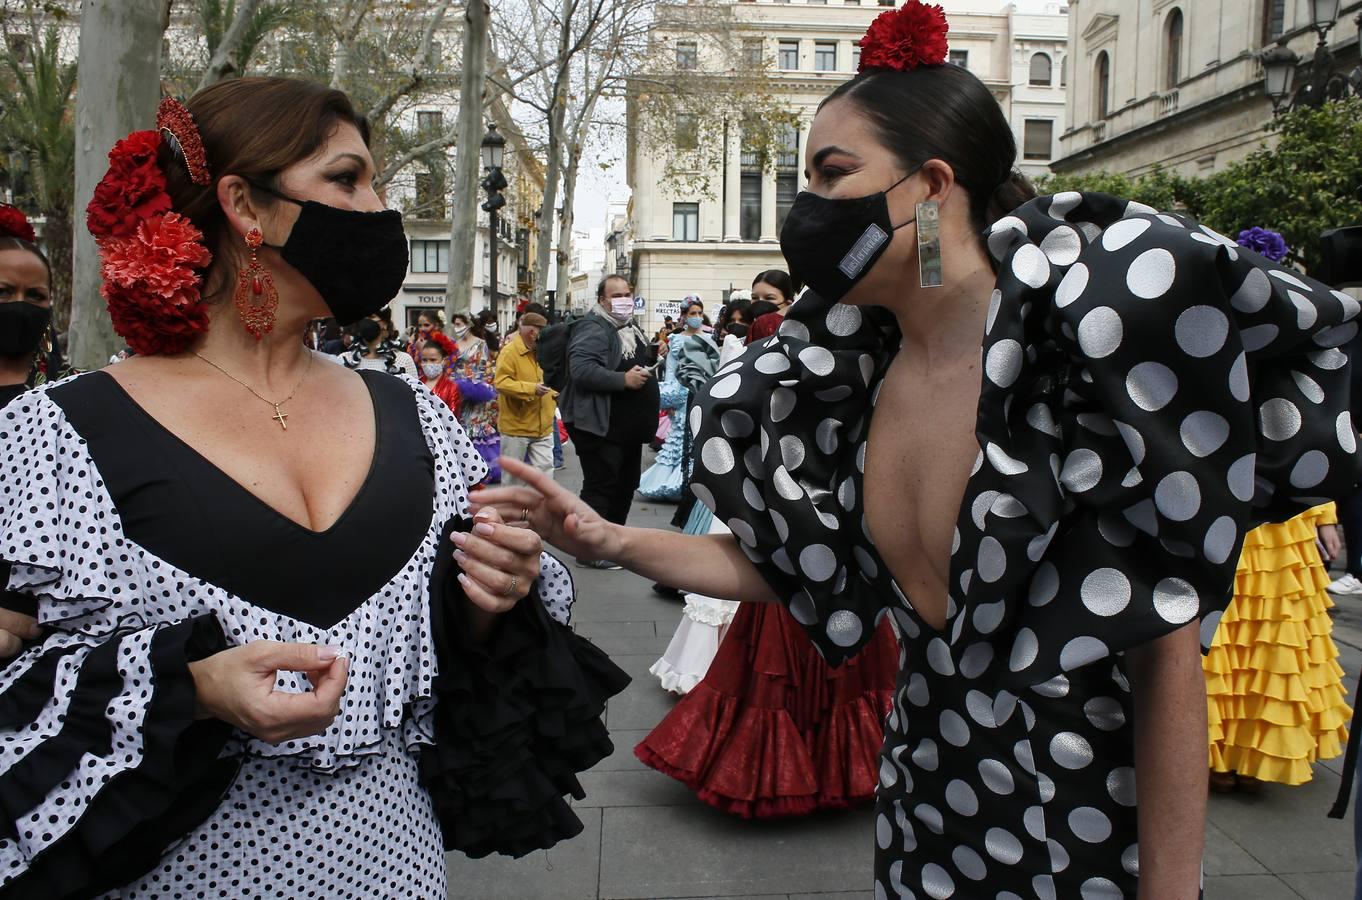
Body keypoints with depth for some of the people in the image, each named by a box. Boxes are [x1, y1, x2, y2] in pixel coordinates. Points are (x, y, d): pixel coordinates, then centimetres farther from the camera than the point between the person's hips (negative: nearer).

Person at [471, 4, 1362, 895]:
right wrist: (608, 538, -5)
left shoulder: (1091, 327, -22)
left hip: (1082, 823, -5)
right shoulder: (858, 372, -4)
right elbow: (791, 566, 4)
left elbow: (1167, 646, -19)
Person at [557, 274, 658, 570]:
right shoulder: (593, 329, -15)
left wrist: (648, 371, 15)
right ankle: (589, 551, 2)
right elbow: (581, 368, -30)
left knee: (626, 485, 17)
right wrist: (623, 380, -28)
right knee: (600, 487, -6)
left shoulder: (632, 329, 17)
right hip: (600, 427, -10)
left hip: (628, 427, 10)